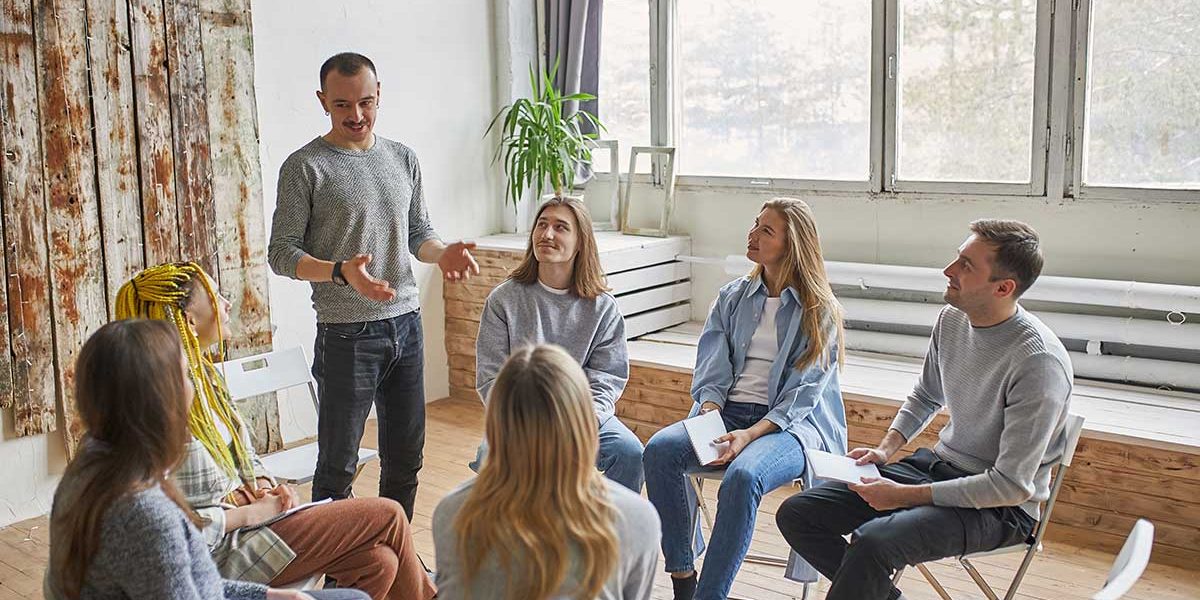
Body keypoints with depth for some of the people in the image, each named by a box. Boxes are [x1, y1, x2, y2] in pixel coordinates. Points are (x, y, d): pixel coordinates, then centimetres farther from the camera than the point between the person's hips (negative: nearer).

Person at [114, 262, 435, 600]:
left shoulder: (202, 373, 6)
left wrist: (264, 486, -1)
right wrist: (252, 513, -15)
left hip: (241, 515, 9)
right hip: (222, 552, -9)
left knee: (379, 561, -6)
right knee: (388, 515, -5)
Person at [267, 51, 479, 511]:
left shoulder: (403, 158, 9)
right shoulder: (305, 167, -7)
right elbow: (282, 254, -9)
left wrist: (443, 253, -7)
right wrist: (342, 272, -26)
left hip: (406, 323, 6)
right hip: (347, 334, -5)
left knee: (405, 458, 15)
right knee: (338, 466, 3)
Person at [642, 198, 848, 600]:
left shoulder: (819, 311, 0)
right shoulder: (732, 297, 14)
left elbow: (802, 394, -7)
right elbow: (712, 371, 8)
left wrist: (750, 434, -21)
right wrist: (709, 417, -12)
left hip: (791, 425, -4)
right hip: (728, 412, 5)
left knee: (742, 476, -36)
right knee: (660, 450, -25)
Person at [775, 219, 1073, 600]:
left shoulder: (1039, 362, -24)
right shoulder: (952, 318, -1)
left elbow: (1011, 486, -23)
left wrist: (907, 495, -21)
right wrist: (886, 449, 3)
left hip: (1001, 508, -8)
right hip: (937, 464, 8)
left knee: (872, 542, -34)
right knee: (796, 514, -1)